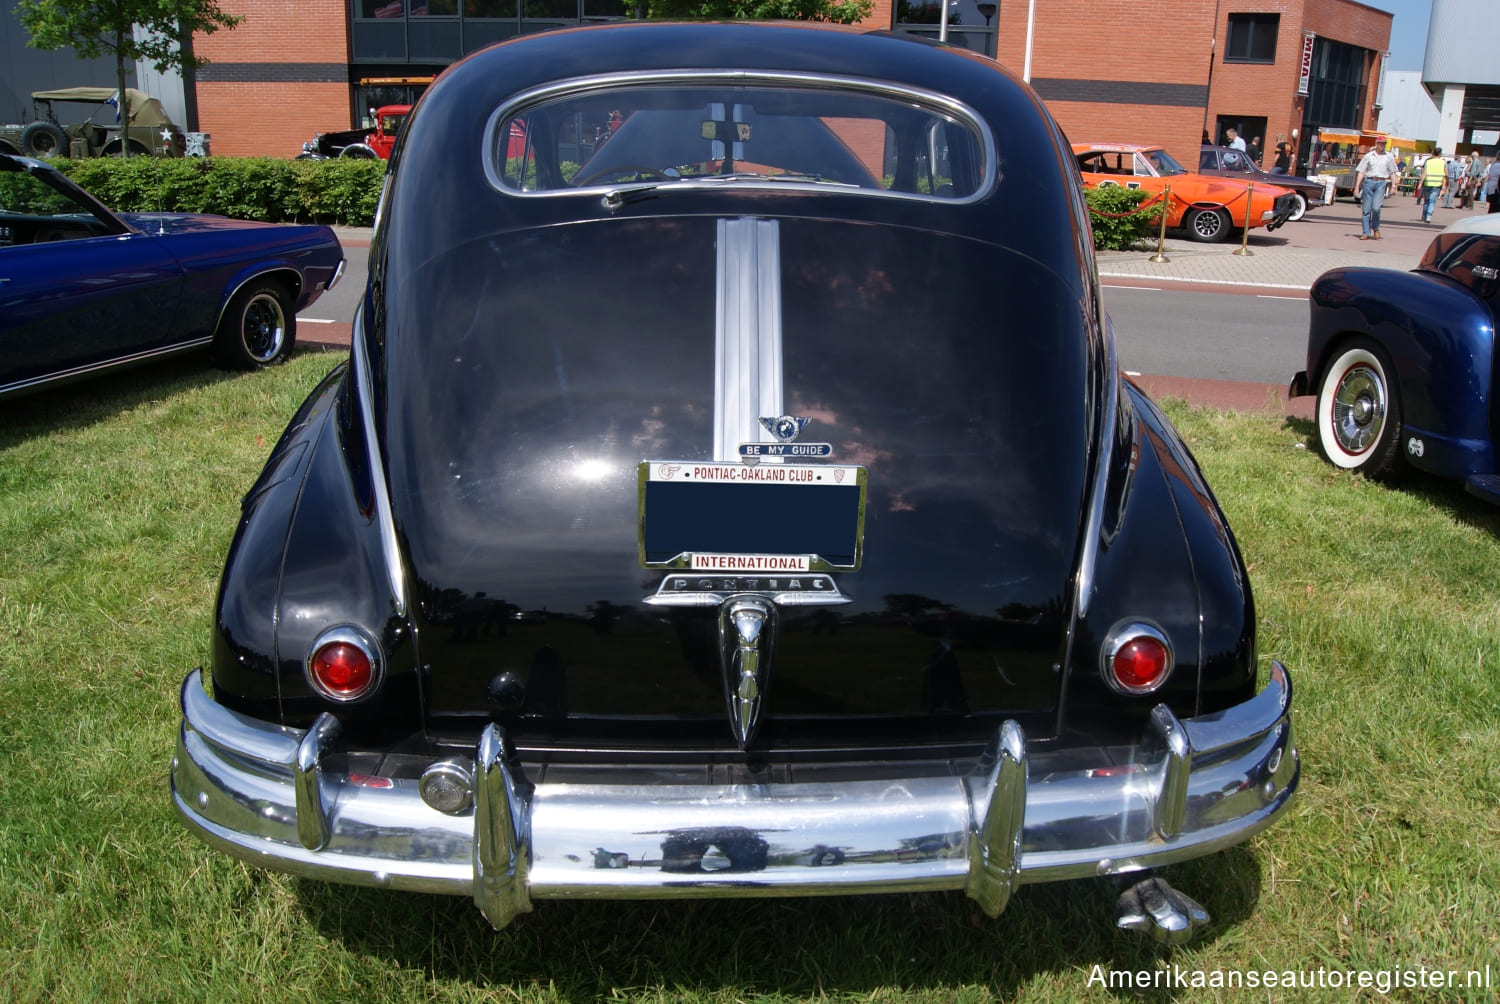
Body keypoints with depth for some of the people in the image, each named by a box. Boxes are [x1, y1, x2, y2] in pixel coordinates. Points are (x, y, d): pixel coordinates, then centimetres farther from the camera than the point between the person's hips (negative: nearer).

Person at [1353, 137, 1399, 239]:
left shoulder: (1389, 157, 10)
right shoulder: (1368, 156, 8)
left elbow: (1392, 172, 13)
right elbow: (1361, 172, 6)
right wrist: (1357, 186, -1)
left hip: (1381, 183, -1)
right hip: (1368, 182, 1)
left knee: (1376, 207, -16)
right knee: (1366, 209, 0)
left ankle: (1376, 228, 6)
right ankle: (1366, 233, 6)